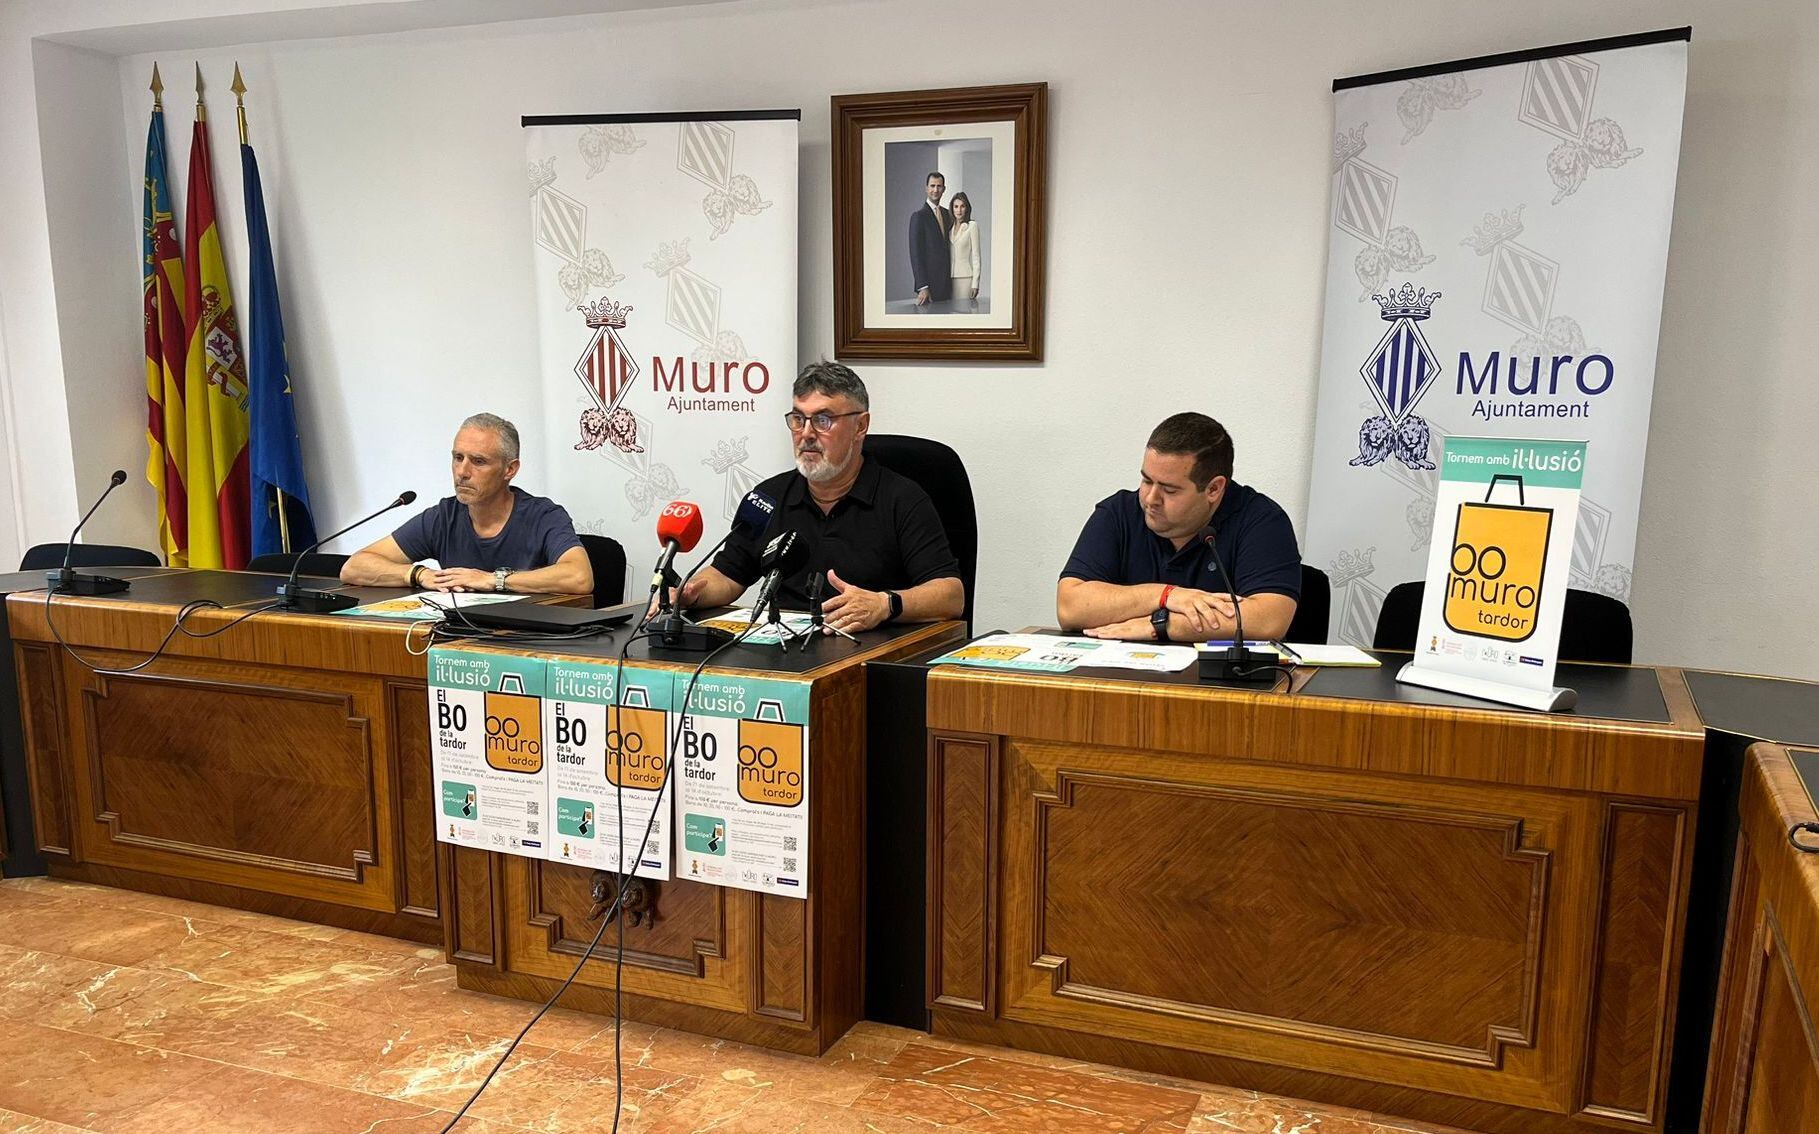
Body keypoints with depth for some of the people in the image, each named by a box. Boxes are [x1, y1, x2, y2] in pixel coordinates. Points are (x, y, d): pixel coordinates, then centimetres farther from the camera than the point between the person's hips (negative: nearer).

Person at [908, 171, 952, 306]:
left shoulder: (947, 214, 15)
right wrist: (922, 287, -17)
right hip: (929, 283, -6)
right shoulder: (918, 216, -7)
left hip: (947, 281, 6)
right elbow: (915, 254, -11)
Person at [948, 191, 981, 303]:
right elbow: (946, 254, 15)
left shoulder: (972, 226, -1)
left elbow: (976, 256, -5)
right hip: (949, 277, 5)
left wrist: (975, 283, -10)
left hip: (965, 277, -5)